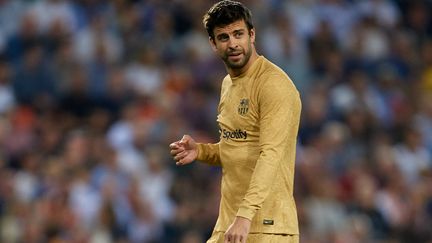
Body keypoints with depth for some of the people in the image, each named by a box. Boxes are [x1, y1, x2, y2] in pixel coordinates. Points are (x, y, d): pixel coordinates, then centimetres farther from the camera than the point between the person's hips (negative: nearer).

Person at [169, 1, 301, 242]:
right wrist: (200, 151, 6)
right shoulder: (228, 84, 15)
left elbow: (271, 155, -23)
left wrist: (245, 214, -31)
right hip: (227, 223, 8)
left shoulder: (273, 84, -14)